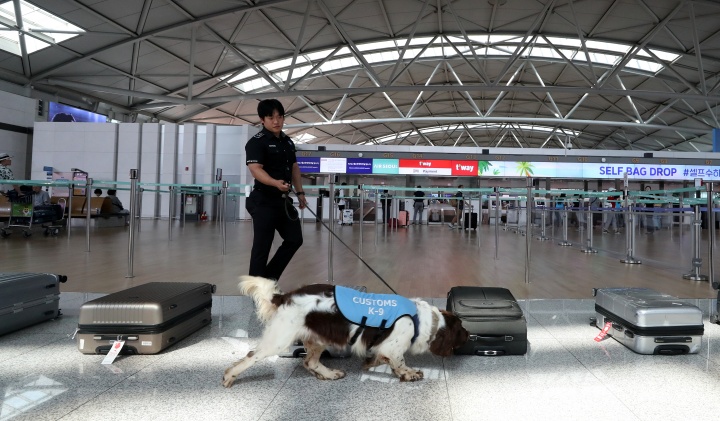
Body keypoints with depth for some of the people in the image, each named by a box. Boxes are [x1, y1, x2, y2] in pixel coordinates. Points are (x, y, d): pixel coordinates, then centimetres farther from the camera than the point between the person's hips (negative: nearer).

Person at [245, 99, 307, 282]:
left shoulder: (288, 142, 13)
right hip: (263, 201, -8)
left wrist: (300, 192, 16)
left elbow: (294, 168, 21)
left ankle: (269, 278, 24)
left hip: (283, 200, 8)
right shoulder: (256, 142, -11)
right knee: (262, 246, -3)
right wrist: (275, 183, -41)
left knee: (295, 239, 11)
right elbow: (255, 169, -24)